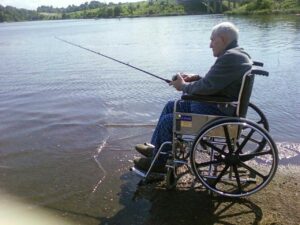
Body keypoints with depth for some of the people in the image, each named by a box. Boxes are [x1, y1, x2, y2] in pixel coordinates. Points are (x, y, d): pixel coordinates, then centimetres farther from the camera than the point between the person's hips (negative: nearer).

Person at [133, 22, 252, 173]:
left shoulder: (230, 58, -23)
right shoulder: (235, 54, 12)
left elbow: (207, 87, -25)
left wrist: (184, 86, -8)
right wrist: (195, 78, 5)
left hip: (218, 114, -11)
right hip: (217, 106, 11)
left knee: (167, 121, -9)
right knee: (171, 106, 16)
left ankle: (157, 163, 11)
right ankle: (155, 147, 25)